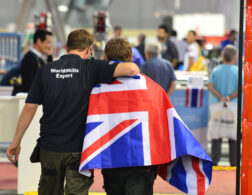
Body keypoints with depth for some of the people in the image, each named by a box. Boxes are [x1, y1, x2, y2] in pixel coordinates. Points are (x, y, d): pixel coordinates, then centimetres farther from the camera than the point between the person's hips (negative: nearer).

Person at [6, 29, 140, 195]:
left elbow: (30, 108, 0)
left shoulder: (46, 70, 2)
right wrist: (135, 71, 4)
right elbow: (130, 68, -20)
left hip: (49, 146, 3)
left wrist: (16, 142, 7)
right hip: (79, 149, -3)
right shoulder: (91, 68, -8)